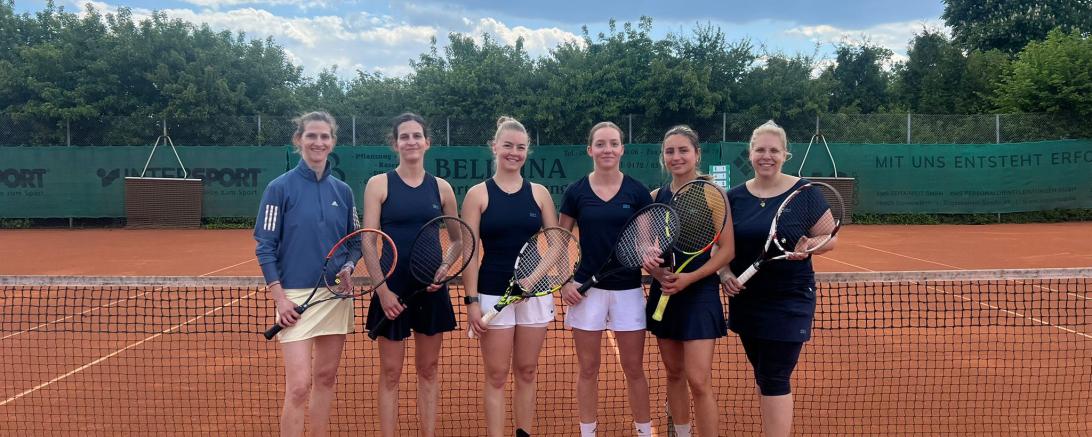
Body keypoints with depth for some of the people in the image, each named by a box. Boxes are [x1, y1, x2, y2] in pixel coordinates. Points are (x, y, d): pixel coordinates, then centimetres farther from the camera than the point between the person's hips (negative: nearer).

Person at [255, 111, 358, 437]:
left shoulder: (342, 190, 7)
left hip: (336, 295, 4)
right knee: (298, 386, -8)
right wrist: (279, 297, -12)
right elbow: (265, 247, -6)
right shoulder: (280, 187, -4)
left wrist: (348, 267, -6)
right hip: (296, 297, -4)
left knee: (326, 378, 11)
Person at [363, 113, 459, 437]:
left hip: (431, 289, 3)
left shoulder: (441, 188, 5)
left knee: (428, 369, 10)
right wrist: (383, 289, -14)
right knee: (390, 373, 4)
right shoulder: (379, 184, -2)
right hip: (392, 288, -2)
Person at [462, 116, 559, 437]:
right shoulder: (478, 194, -2)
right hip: (493, 294, -2)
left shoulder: (539, 193, 5)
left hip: (535, 293, 3)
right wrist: (471, 300, -10)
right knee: (497, 376, 4)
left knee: (526, 372, 11)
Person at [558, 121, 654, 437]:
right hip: (587, 289, 0)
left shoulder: (637, 191, -2)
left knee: (634, 370, 8)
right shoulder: (576, 192, -1)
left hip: (628, 289, 0)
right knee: (588, 370, 8)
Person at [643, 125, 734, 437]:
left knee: (698, 380, -10)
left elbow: (727, 250, -9)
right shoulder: (656, 197, 7)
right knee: (674, 373, 14)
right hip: (663, 293, 5)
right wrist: (653, 267, -10)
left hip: (699, 292, -5)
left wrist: (690, 278, -19)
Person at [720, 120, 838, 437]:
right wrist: (725, 274, -9)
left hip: (789, 301, -4)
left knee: (774, 380, -5)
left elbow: (830, 238, -4)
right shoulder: (735, 196, 3)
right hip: (746, 300, 4)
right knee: (763, 377, 15)